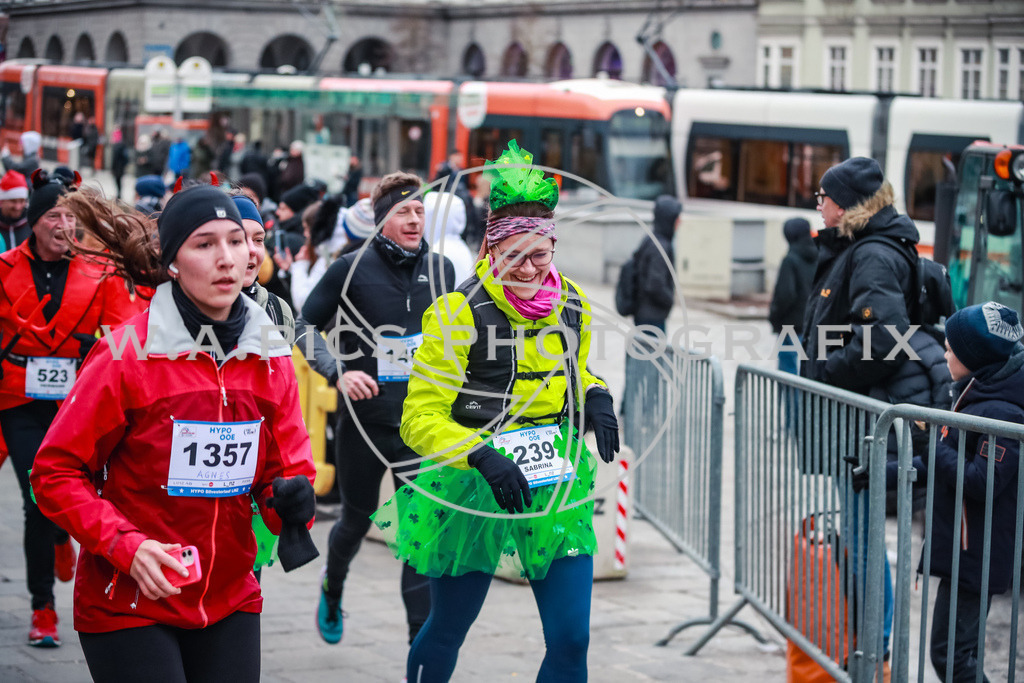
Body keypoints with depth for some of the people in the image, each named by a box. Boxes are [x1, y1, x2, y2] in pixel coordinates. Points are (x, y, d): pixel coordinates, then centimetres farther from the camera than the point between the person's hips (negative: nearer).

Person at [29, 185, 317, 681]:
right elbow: (56, 473, -9)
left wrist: (292, 502, -15)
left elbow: (288, 469, 8)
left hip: (229, 600, 5)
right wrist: (126, 546, -21)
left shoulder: (270, 356, 3)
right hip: (126, 604, -5)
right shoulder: (128, 354, -12)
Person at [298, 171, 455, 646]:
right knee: (356, 520, 17)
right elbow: (306, 325, -3)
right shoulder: (352, 268, -8)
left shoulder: (441, 269, 3)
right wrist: (338, 372, -16)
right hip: (364, 420, -1)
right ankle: (333, 589, 50)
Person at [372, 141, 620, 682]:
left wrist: (595, 396, 0)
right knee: (447, 632, 12)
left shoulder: (573, 305, 2)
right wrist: (481, 457, -30)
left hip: (555, 491, 4)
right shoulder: (457, 313, -14)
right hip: (472, 493, -4)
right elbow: (419, 420, -15)